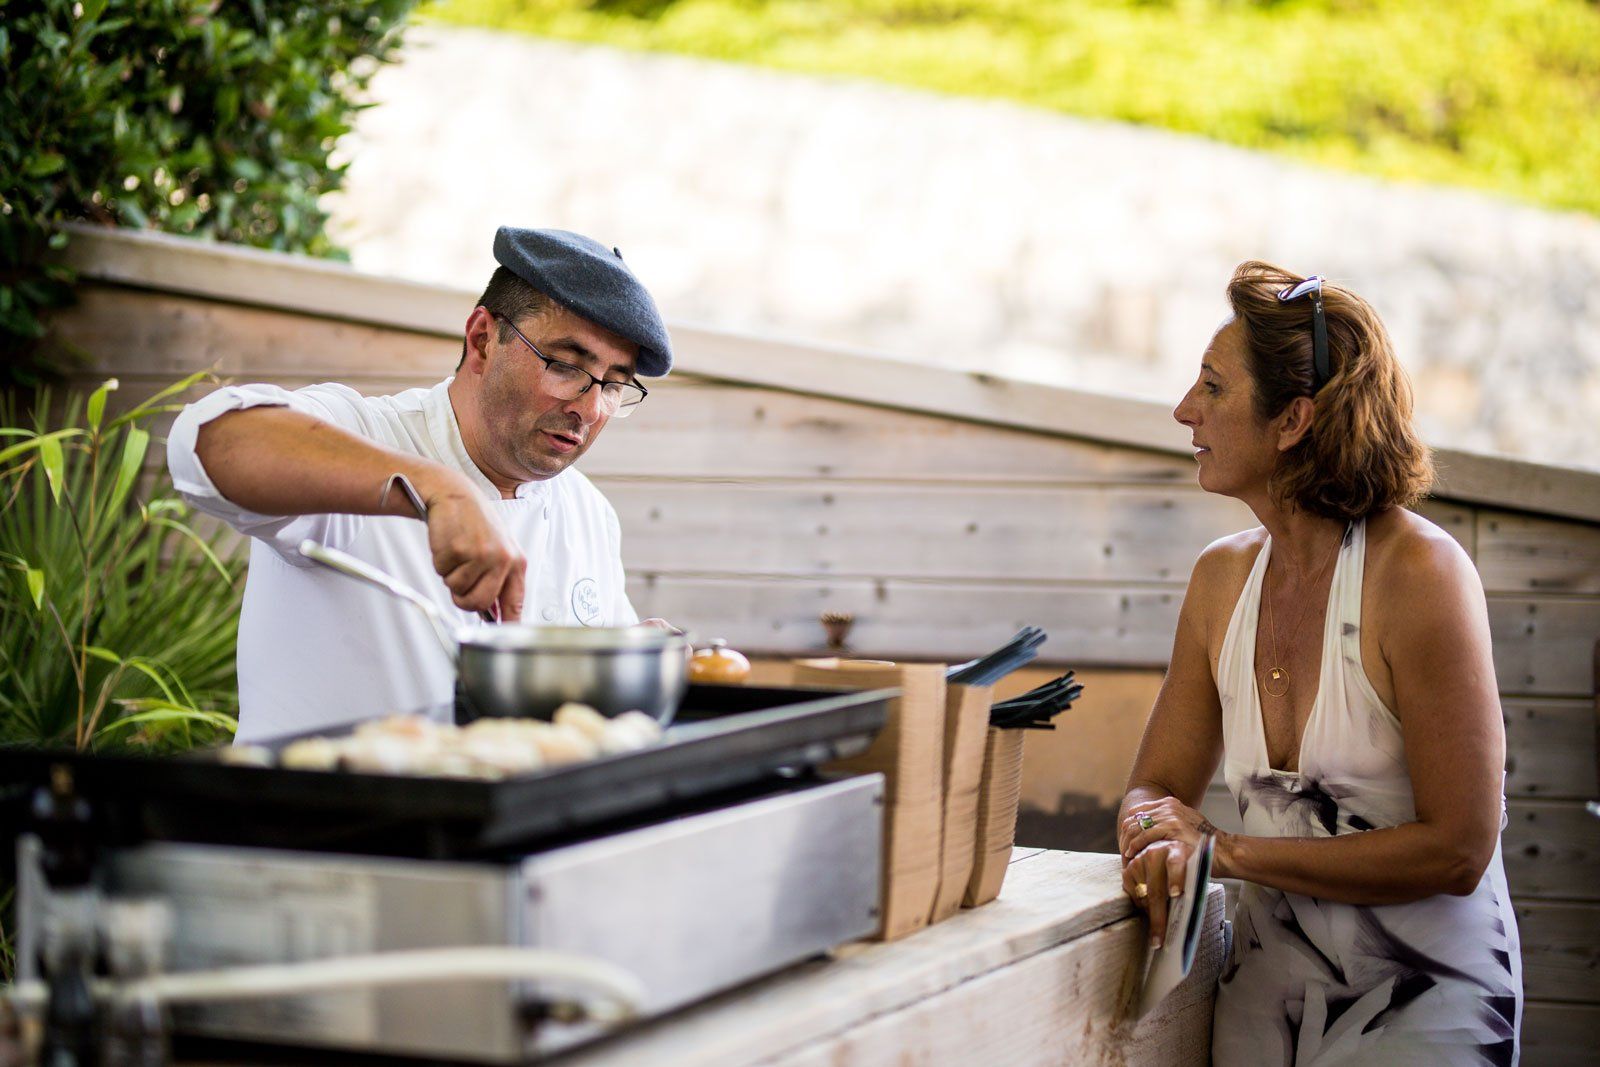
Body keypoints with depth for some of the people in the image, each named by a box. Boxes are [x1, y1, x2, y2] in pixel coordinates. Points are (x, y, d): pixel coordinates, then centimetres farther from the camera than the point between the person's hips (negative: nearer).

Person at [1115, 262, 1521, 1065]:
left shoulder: (1420, 572, -16)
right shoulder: (1223, 577, 3)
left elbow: (1457, 852, -18)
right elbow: (1157, 788, 8)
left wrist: (1229, 851, -17)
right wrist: (1158, 838, -17)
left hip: (1423, 997, -5)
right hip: (1266, 988, 5)